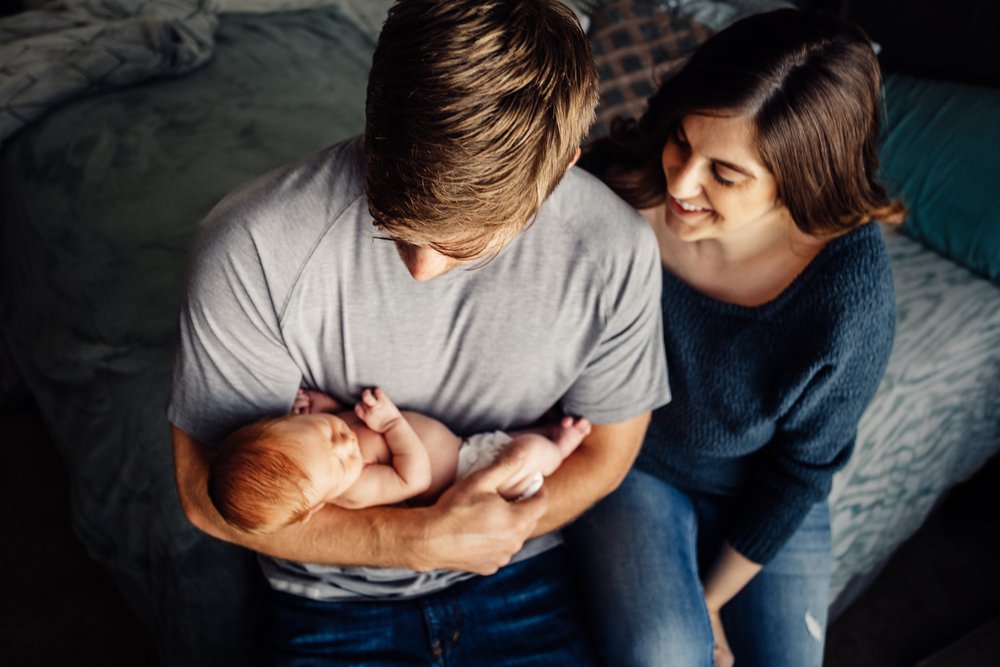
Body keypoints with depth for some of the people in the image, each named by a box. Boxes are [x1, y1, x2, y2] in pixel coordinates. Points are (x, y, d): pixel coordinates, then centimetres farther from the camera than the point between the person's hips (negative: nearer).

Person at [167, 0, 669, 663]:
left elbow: (603, 452, -4)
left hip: (520, 572, 3)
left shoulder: (616, 251, -20)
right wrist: (424, 539, -24)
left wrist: (483, 533, -20)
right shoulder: (252, 247, -26)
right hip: (332, 598, -2)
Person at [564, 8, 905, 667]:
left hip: (761, 501, 1)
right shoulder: (615, 185, -26)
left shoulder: (851, 291, -27)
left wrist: (709, 597, -3)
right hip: (624, 465, -1)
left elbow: (802, 467, -12)